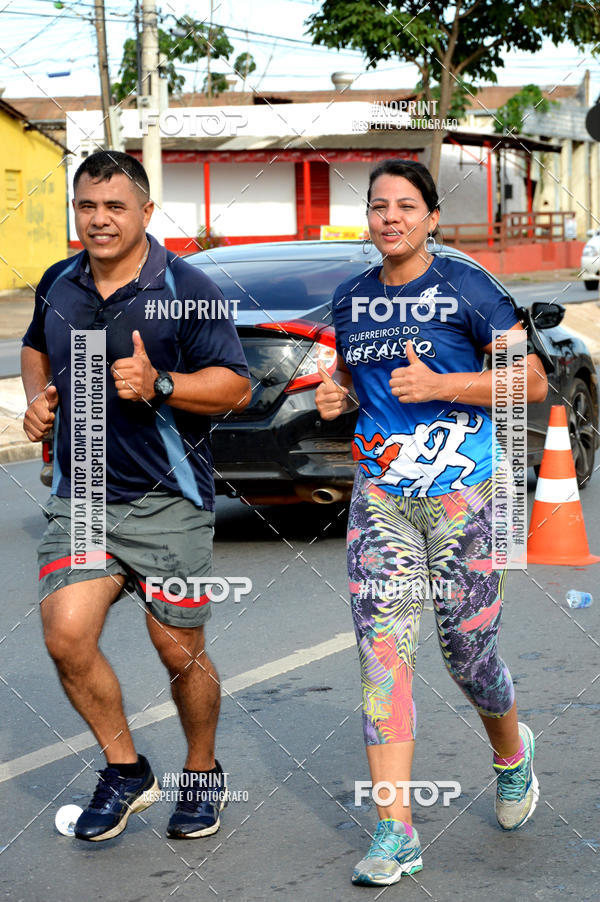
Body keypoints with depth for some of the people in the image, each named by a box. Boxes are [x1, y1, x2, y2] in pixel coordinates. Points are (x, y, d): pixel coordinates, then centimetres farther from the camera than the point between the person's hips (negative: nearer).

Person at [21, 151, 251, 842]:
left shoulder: (186, 290, -8)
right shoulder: (58, 285, 7)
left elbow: (236, 386, -9)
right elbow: (36, 348, 27)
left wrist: (158, 385, -24)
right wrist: (37, 397, 7)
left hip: (167, 501, -4)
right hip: (79, 498, 4)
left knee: (180, 654, 4)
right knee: (66, 637, -12)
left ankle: (203, 775, 31)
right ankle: (125, 771, 9)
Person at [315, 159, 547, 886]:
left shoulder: (464, 289, -5)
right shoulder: (349, 299, 11)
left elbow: (532, 381, -6)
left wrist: (438, 385, -17)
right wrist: (336, 396, 4)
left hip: (463, 492, -4)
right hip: (379, 493, 4)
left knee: (467, 651, 4)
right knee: (382, 648, -8)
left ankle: (512, 755, 38)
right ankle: (395, 832, -6)